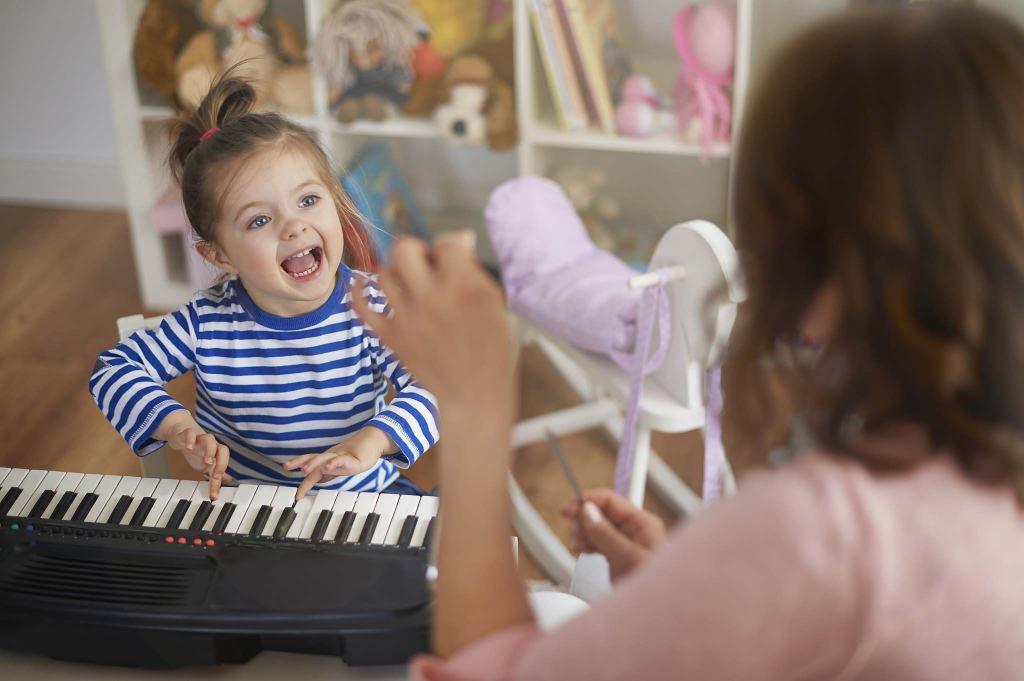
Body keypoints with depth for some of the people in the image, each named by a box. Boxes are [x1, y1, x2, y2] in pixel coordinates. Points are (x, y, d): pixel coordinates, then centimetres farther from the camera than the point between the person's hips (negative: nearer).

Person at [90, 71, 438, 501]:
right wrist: (177, 425, -19)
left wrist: (369, 442, -36)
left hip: (362, 495, 1)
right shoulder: (206, 324, -11)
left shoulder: (372, 309, -12)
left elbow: (431, 386, -18)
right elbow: (113, 369, -2)